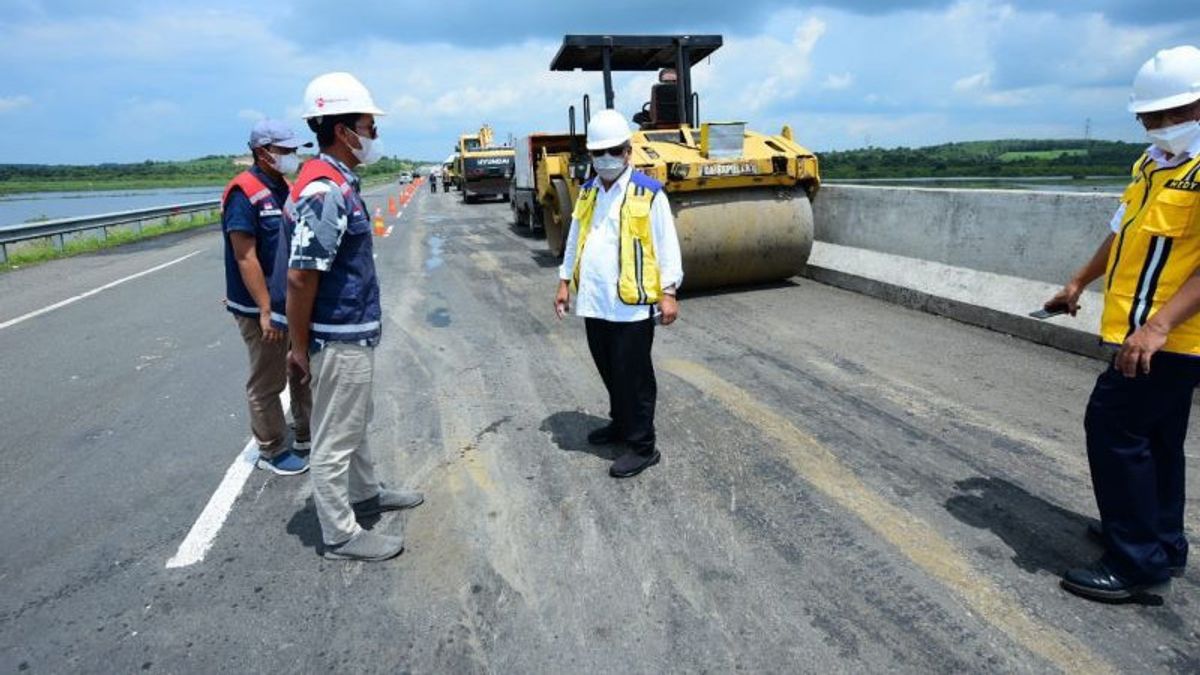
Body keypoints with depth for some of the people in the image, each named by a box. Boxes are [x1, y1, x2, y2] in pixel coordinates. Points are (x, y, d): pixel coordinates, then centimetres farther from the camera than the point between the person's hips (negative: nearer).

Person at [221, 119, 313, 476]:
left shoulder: (283, 189, 9)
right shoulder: (244, 192, -16)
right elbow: (245, 258, -20)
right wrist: (266, 311, -21)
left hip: (295, 302, 9)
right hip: (262, 309, -8)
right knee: (267, 383, 5)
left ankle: (306, 436, 34)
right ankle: (272, 451, 21)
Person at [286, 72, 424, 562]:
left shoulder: (339, 184, 10)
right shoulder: (324, 192, -23)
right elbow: (299, 278, -24)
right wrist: (300, 347, -16)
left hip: (354, 334, 10)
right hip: (339, 340, -10)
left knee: (356, 422, 24)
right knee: (334, 438, 3)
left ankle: (366, 494, 42)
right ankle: (340, 535, 17)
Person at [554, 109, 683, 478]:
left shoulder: (648, 193, -6)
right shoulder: (587, 193, 12)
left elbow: (666, 245, -6)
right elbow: (574, 240, 19)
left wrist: (668, 292, -11)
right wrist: (565, 281, 17)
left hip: (632, 305, -6)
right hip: (594, 302, 6)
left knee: (633, 376, 1)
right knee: (610, 371, 19)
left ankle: (642, 446, 13)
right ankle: (620, 423, 39)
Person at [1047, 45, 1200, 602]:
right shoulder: (1153, 162, 12)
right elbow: (1124, 231, 23)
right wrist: (1079, 283, 28)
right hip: (1147, 332, 9)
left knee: (1113, 428, -9)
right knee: (1153, 437, 18)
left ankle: (1136, 563, 2)